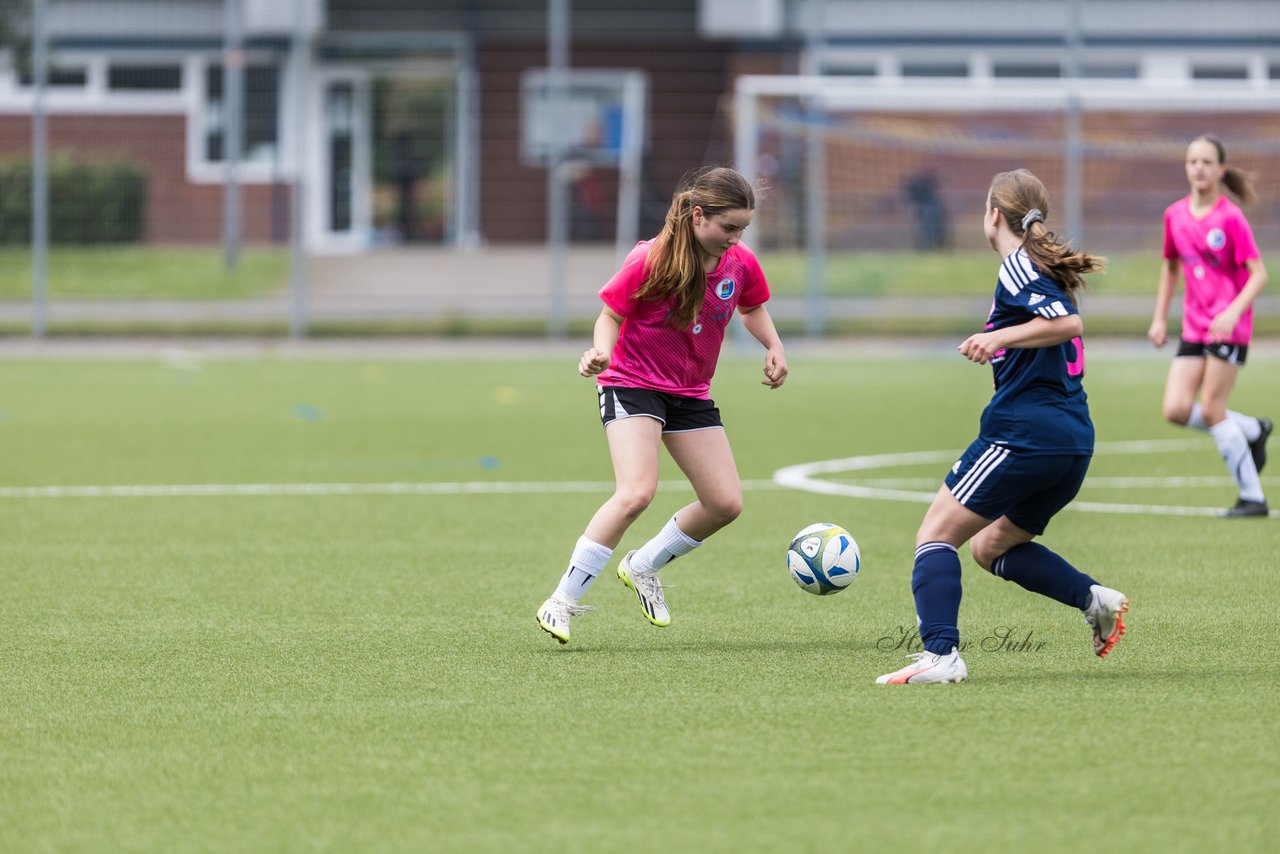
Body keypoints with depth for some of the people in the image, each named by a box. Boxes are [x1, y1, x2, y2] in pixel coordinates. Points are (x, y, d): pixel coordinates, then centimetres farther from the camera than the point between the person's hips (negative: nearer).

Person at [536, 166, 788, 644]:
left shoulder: (740, 264, -3)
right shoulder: (651, 261, -19)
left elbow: (752, 308, 17)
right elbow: (611, 315, -10)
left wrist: (774, 348, 0)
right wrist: (601, 352, -30)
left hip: (690, 394, 6)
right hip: (633, 385, -6)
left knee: (726, 504, 0)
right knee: (636, 493, -26)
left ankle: (643, 567, 24)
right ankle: (562, 602, -19)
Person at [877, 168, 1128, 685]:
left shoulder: (1017, 268, -7)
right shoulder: (1048, 269, 20)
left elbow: (1068, 322, -21)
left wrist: (1001, 337, -22)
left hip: (1024, 430, -9)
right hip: (1074, 440, 9)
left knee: (936, 533, -5)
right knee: (989, 546, 22)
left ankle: (941, 654, -22)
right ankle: (1094, 598, 4)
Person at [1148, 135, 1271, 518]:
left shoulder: (1230, 218, -11)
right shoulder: (1175, 215, 7)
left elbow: (1259, 274, -14)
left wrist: (1233, 312, -27)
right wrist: (1160, 318, 17)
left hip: (1228, 327, -6)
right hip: (1194, 328, 6)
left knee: (1211, 411, -8)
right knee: (1176, 410, -7)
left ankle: (1252, 498, 2)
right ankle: (1253, 430, 17)